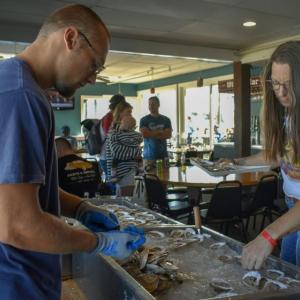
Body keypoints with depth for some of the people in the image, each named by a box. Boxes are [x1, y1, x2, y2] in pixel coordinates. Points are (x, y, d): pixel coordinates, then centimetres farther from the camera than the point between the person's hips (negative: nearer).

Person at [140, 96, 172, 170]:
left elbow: (169, 135, -1)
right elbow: (144, 134, -10)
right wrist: (160, 131, -4)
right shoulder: (144, 120, 4)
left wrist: (151, 134, -7)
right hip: (149, 155, -2)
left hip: (163, 154, 2)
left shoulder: (166, 120, 10)